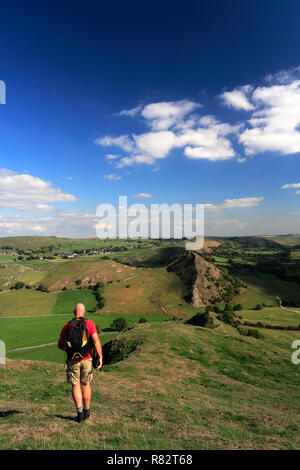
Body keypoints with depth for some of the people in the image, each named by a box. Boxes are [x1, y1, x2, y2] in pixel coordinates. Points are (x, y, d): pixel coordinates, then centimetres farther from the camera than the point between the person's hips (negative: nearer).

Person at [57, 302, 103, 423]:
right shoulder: (89, 324, -7)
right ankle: (87, 411, 29)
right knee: (86, 385, 17)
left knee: (75, 386, 11)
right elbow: (96, 341, -15)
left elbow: (60, 344, 8)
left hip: (72, 360, 0)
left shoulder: (67, 326, 0)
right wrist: (100, 357, -8)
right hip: (86, 359, 0)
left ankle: (80, 413, 8)